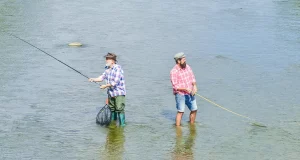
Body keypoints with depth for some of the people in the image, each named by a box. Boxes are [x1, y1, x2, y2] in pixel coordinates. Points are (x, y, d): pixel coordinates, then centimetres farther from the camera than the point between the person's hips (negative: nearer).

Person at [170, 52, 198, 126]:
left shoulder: (187, 67, 5)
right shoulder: (174, 71, -15)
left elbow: (192, 78, 12)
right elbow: (175, 86, -17)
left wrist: (194, 86, -8)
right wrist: (185, 89, -27)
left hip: (190, 93, 7)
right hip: (180, 94, -7)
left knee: (194, 110, 11)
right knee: (180, 111, -9)